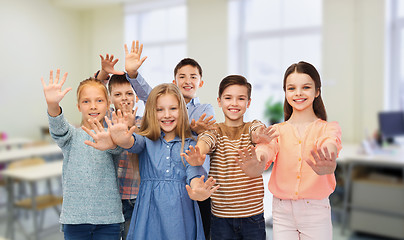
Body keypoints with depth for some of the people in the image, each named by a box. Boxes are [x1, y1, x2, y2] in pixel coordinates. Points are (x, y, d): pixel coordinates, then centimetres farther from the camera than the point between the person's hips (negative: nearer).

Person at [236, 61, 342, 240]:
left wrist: (327, 165, -46)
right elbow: (268, 151, -16)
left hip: (316, 211, -1)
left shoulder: (329, 128, 0)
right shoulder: (276, 130, 5)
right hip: (282, 212, 1)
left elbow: (329, 144, -23)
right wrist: (257, 163, -40)